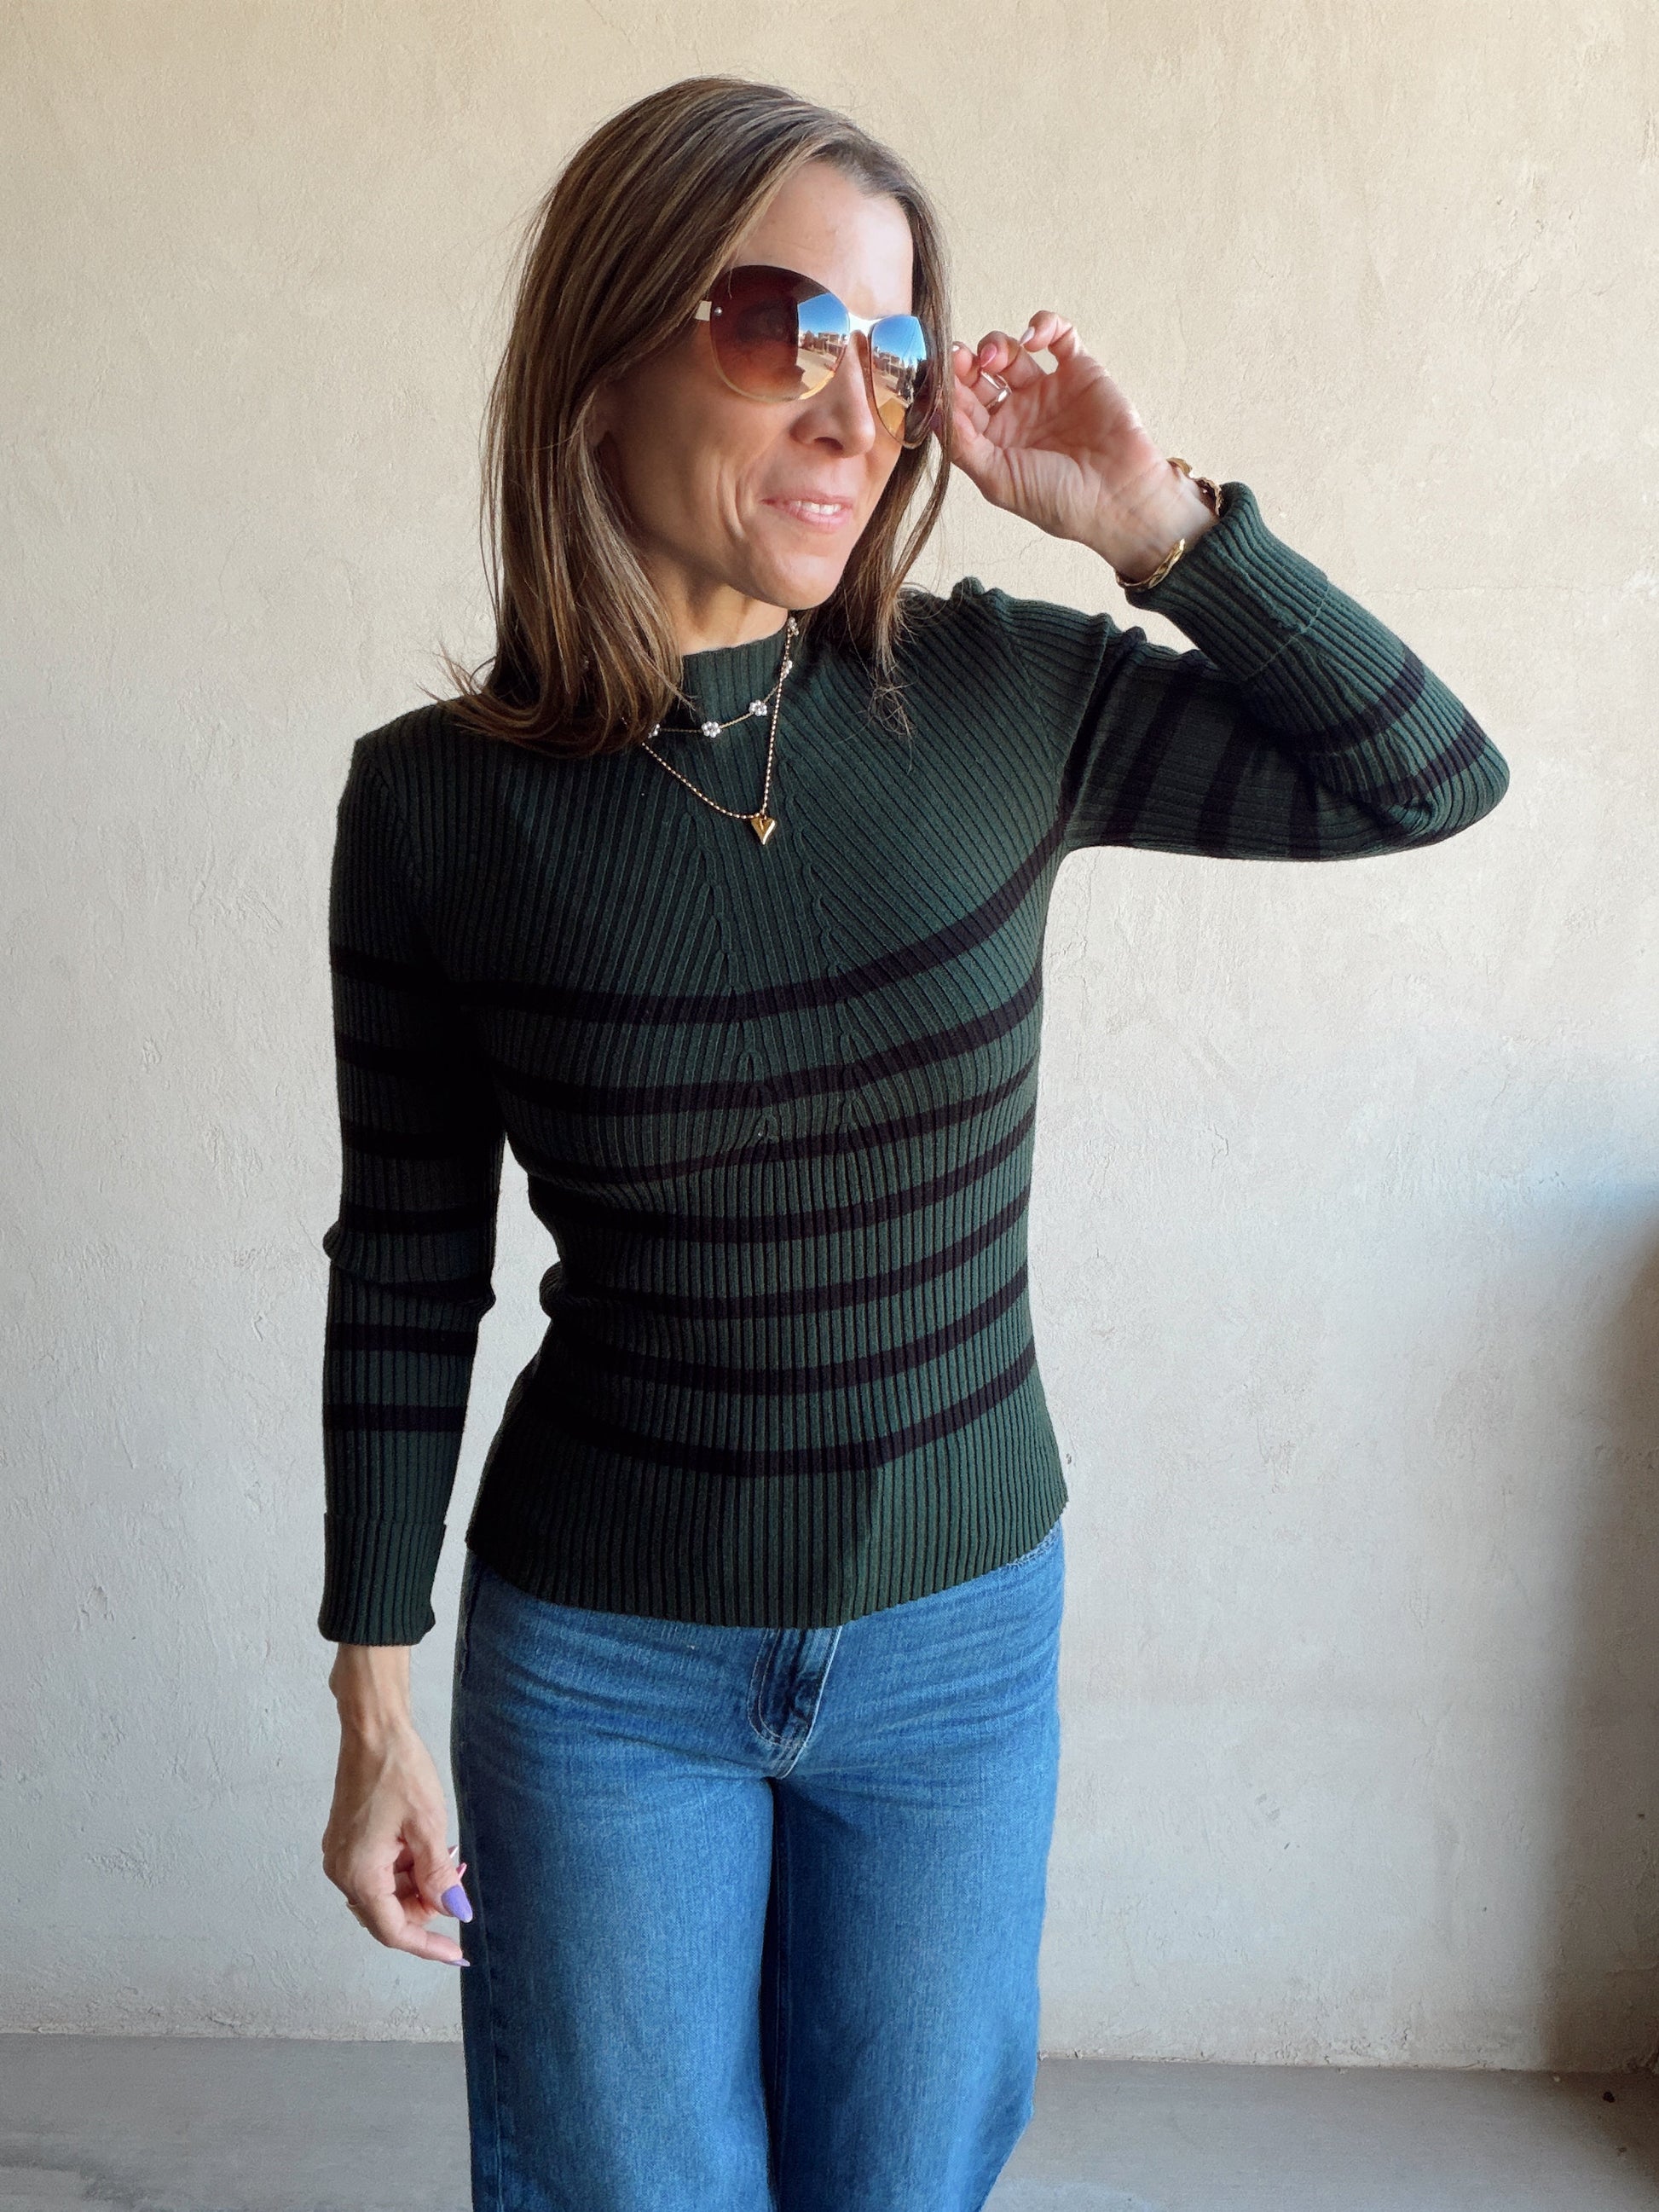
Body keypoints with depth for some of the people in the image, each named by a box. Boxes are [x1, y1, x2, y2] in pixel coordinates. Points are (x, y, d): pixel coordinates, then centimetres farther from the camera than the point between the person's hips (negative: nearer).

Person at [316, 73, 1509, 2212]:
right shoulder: (438, 799, -12)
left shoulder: (1003, 700, -8)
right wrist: (378, 1710, 0)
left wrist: (1151, 518, -12)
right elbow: (406, 1274, -4)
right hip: (601, 1659, -1)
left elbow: (1429, 775, -1)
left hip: (963, 1635, 2)